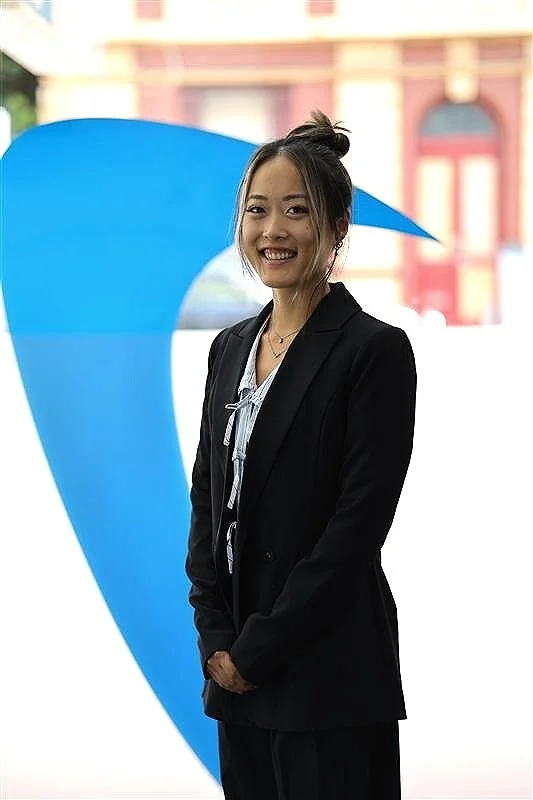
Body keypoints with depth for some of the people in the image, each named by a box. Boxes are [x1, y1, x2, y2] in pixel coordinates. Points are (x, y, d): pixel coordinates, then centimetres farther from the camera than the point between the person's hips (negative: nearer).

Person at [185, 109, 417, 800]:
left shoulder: (375, 351, -10)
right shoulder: (231, 348, 11)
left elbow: (357, 526, -15)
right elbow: (207, 497, 11)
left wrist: (257, 650, -13)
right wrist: (218, 640, -1)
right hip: (236, 673, 6)